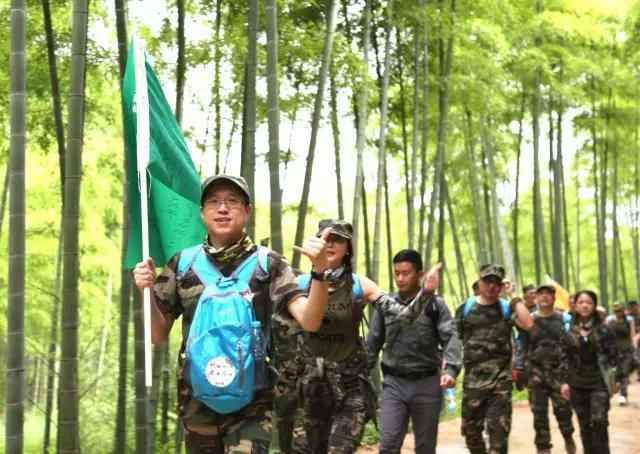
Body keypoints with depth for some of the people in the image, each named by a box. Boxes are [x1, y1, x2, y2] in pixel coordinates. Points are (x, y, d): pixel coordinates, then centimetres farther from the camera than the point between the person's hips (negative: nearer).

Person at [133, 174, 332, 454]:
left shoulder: (267, 264, -2)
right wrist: (147, 292, -10)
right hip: (196, 400, 3)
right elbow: (158, 336, 8)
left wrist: (320, 271, -28)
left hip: (251, 402, -2)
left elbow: (309, 321, -12)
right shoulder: (182, 264, 4)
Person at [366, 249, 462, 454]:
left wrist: (451, 369, -28)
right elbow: (373, 343, 10)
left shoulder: (435, 304, -3)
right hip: (394, 384, 1)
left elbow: (451, 338, -11)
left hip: (427, 384, -1)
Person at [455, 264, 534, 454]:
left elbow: (528, 324, -15)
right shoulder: (465, 309, 6)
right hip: (473, 378, 1)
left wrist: (516, 298, -10)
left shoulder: (507, 308, 4)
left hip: (501, 379, -1)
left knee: (499, 428, -4)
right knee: (470, 428, 9)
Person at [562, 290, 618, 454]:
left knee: (598, 422, -13)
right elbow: (563, 358, 6)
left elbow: (612, 355, 1)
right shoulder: (569, 330, 4)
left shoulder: (602, 329, 0)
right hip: (577, 385, 2)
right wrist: (564, 381, 1)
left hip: (598, 383, -2)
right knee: (584, 426, 6)